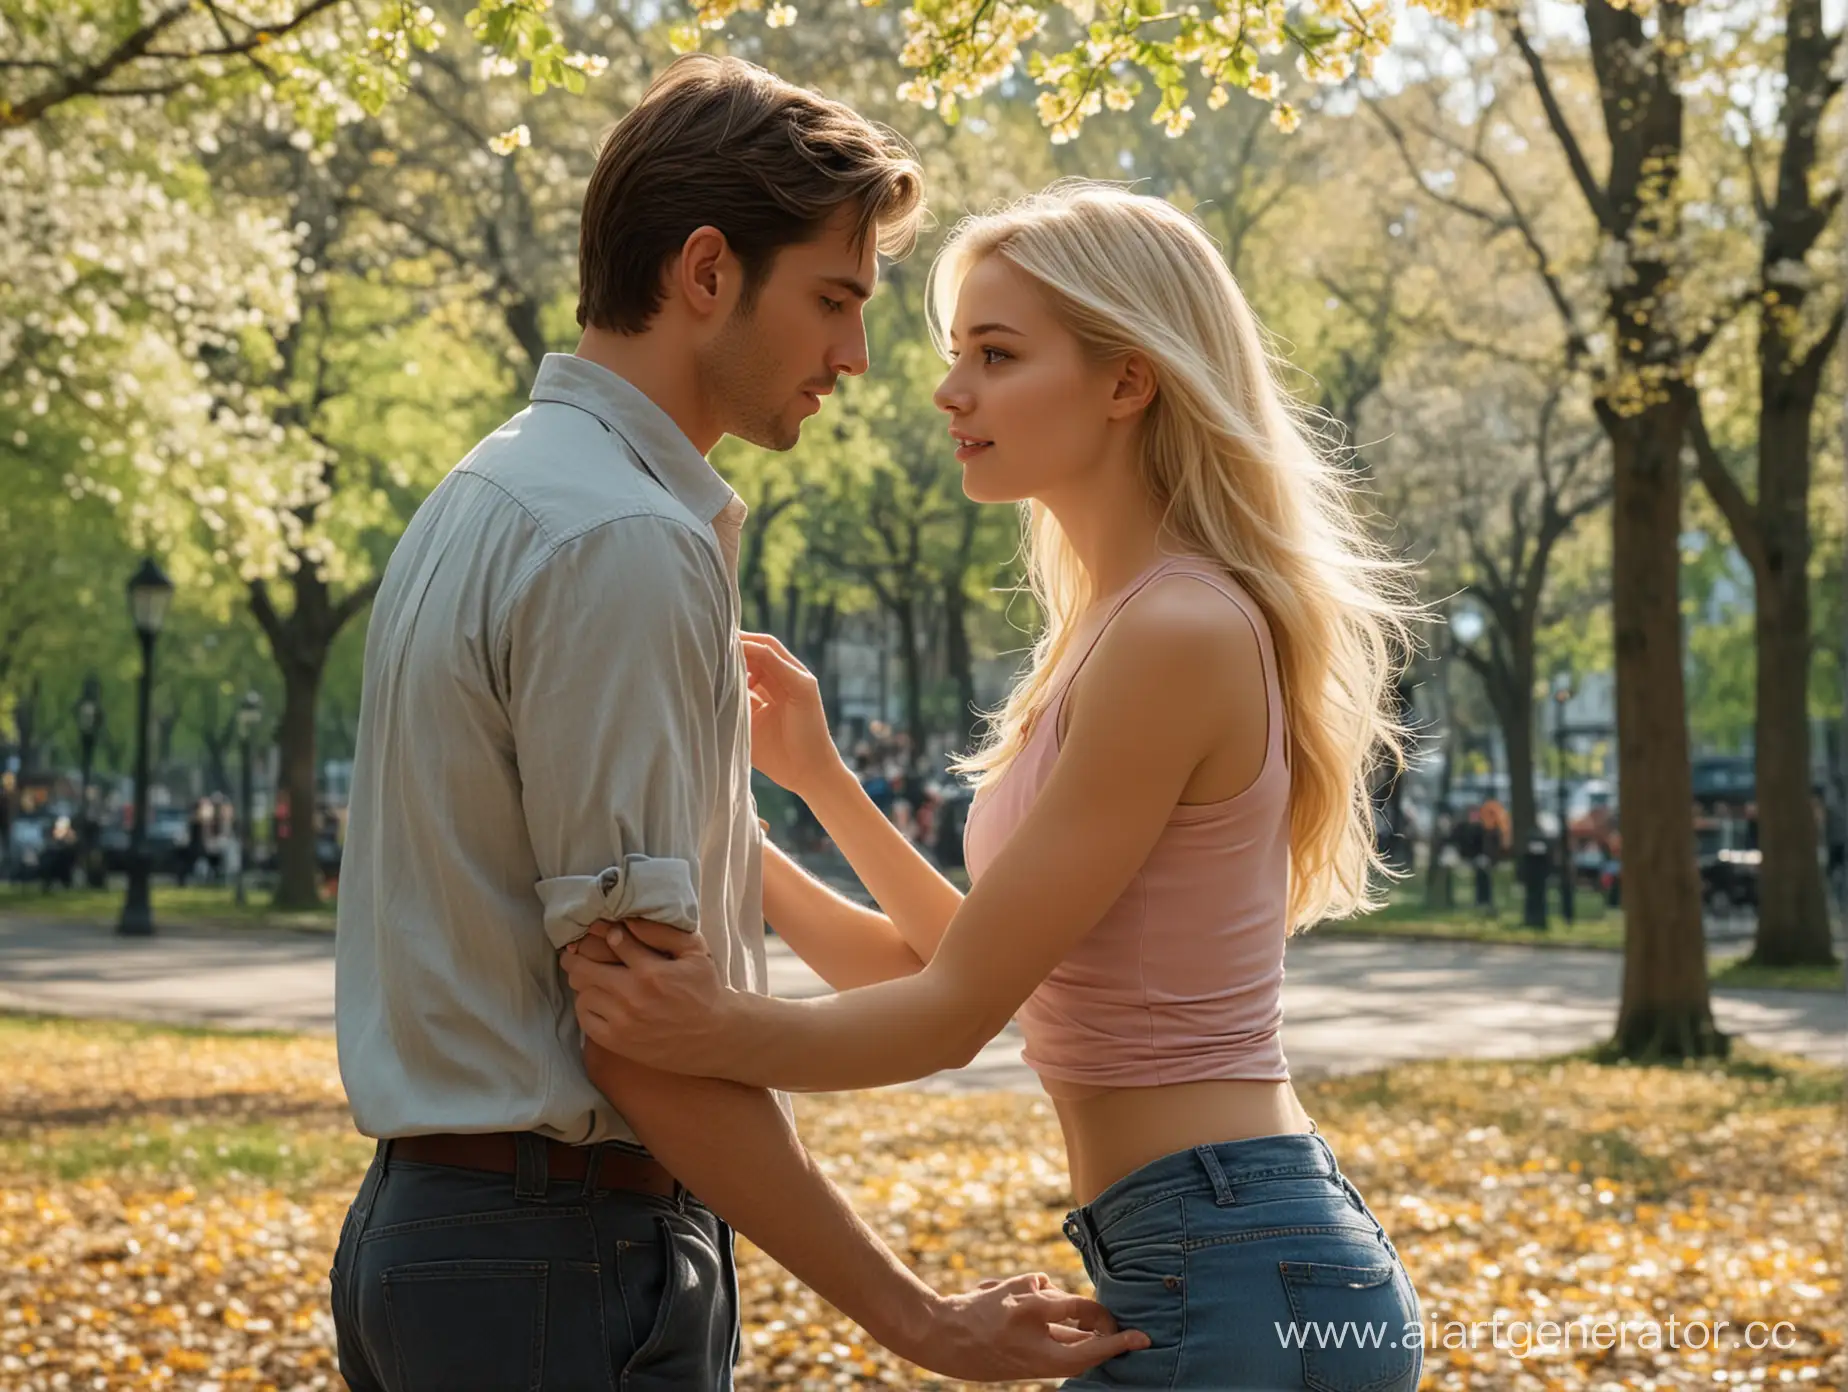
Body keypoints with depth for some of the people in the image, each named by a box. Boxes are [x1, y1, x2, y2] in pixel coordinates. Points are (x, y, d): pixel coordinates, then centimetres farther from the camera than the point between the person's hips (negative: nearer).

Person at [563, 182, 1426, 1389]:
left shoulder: (1180, 633, -16)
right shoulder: (1119, 627, 13)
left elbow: (960, 1009, -16)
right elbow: (988, 966, 16)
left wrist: (711, 1033, -24)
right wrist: (818, 777, 15)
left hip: (1231, 1284, -9)